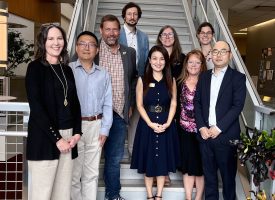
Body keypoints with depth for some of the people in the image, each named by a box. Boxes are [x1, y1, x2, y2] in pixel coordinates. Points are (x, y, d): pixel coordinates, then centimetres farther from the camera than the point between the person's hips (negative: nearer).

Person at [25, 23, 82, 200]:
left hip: (68, 137, 5)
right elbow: (36, 106, -12)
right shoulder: (35, 68, -4)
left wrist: (76, 133, 0)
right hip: (44, 138, -5)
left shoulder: (67, 69, 13)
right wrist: (56, 138, -14)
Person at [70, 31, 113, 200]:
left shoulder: (103, 74, 8)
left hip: (96, 126, 3)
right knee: (73, 172, 8)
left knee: (92, 173, 13)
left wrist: (104, 129, 1)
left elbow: (107, 104, 7)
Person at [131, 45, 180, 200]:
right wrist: (150, 123, -14)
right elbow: (140, 105, -3)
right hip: (147, 125, -1)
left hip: (166, 126, 2)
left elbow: (174, 103, 3)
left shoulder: (171, 81, 4)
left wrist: (167, 123, -10)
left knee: (163, 160, 8)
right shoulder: (142, 80, 0)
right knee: (148, 161, 5)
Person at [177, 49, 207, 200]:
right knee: (187, 165, 9)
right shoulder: (180, 83, 3)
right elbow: (176, 106, 6)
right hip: (184, 130, 2)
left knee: (200, 165, 8)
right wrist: (177, 125, 1)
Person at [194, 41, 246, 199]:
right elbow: (197, 102, 7)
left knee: (228, 173, 9)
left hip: (226, 135, -3)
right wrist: (201, 127, -5)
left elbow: (237, 106, -10)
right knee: (209, 173, 13)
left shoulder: (238, 78, -2)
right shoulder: (204, 76, 11)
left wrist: (218, 128, -15)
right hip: (205, 133, 4)